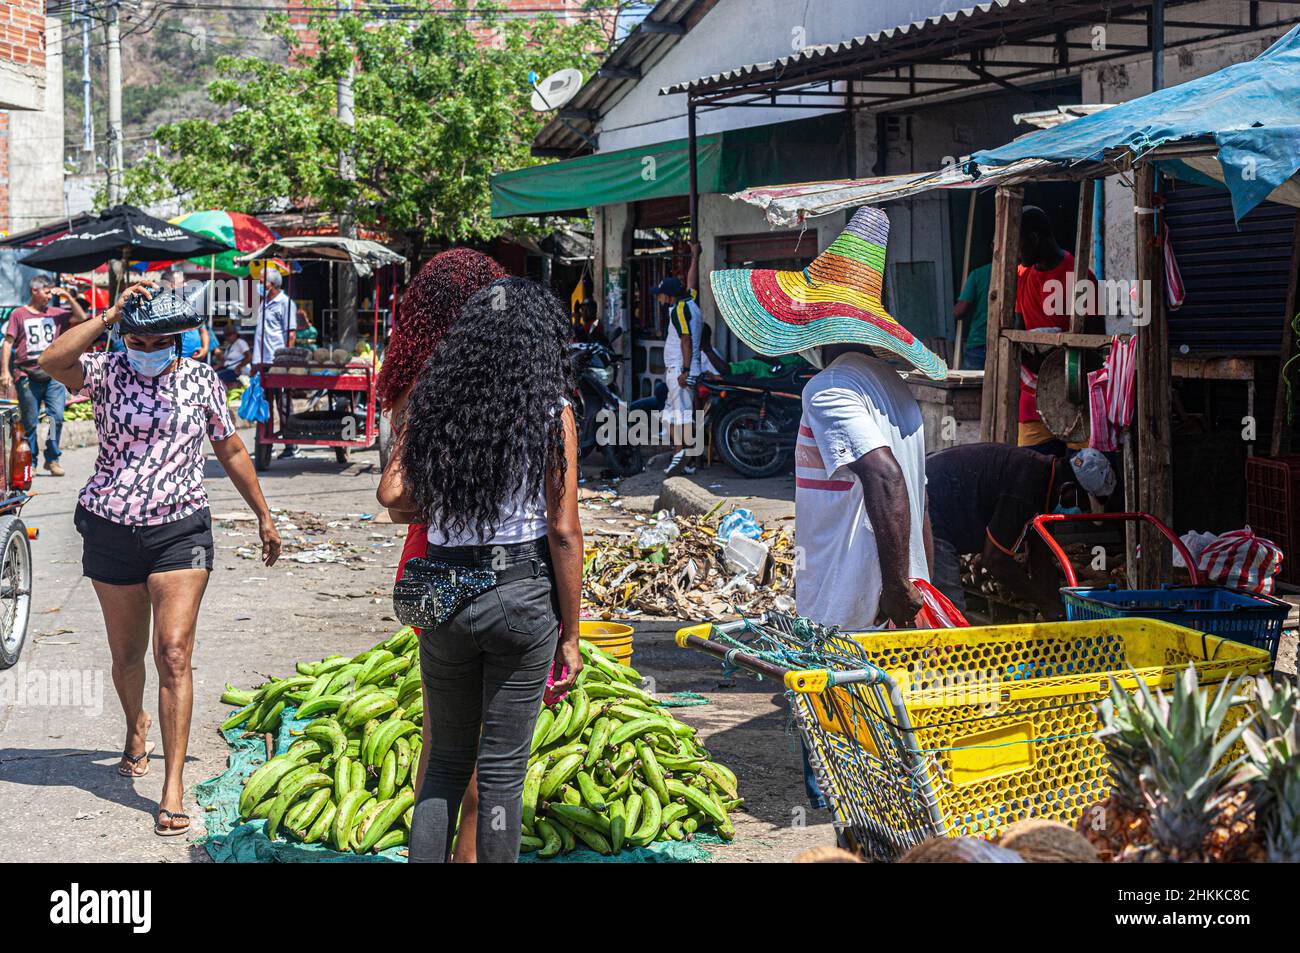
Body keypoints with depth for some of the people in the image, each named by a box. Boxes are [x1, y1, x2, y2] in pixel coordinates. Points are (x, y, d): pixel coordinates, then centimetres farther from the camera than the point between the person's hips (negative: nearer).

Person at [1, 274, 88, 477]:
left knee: (57, 417, -10)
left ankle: (52, 459, 1)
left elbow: (81, 318, 12)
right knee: (29, 423, 4)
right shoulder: (19, 314, 5)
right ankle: (29, 463, 13)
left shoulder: (56, 313, 14)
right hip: (27, 377, -2)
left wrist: (68, 297, 4)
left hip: (53, 375, 2)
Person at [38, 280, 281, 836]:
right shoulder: (106, 373, -2)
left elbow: (232, 451, 12)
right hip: (111, 533, 1)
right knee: (126, 655, 14)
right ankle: (137, 726, 47)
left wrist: (263, 516, 15)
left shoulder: (200, 380, 1)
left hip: (179, 529, -1)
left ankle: (173, 786, -8)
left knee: (174, 653, -11)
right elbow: (51, 362, -24)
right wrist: (112, 314, -25)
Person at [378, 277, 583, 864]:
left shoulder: (432, 403, 2)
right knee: (502, 770, 6)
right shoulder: (551, 414, -7)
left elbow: (392, 494, -6)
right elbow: (563, 532, -8)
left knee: (446, 761, 17)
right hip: (523, 596, -3)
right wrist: (570, 636, -2)